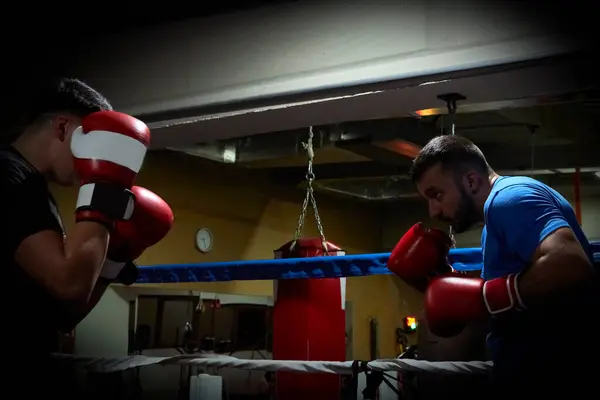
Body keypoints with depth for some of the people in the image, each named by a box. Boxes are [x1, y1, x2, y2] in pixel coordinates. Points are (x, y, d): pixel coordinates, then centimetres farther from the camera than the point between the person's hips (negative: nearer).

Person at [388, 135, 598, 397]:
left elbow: (571, 266, -32)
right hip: (537, 371, 10)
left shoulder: (510, 199, -14)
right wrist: (436, 276, 9)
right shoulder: (498, 217, 17)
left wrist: (479, 297, -24)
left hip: (558, 375, -10)